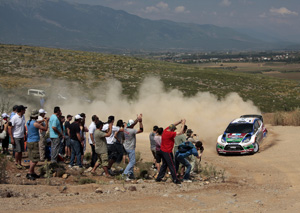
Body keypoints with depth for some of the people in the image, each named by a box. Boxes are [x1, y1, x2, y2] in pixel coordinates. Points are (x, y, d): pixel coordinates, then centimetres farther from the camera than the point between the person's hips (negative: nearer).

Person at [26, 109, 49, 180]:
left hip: (29, 142, 9)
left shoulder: (28, 122, 8)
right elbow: (45, 129, -11)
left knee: (32, 159, 14)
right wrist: (46, 122, 5)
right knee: (35, 159, -6)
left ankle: (33, 173, 19)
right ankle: (29, 173, -7)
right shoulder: (35, 123, -18)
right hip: (34, 142, -9)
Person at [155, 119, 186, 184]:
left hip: (162, 151, 9)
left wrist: (180, 121, 6)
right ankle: (175, 179, 7)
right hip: (167, 152, -9)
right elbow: (180, 132, -22)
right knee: (172, 166, 0)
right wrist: (183, 124, -13)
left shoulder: (165, 130, 1)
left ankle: (159, 178, 20)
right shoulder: (170, 134, -23)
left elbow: (173, 125, 14)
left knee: (164, 164, 18)